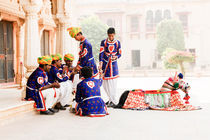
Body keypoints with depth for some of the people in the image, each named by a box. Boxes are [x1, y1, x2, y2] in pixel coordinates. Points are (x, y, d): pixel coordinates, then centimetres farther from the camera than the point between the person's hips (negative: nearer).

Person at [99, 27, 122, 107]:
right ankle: (111, 99, 20)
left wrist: (116, 57, -17)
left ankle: (113, 101, 4)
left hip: (113, 64, 0)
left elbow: (119, 54, 7)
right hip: (105, 64, 0)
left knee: (113, 83, -3)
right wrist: (100, 64, -23)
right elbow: (101, 53, -10)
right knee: (105, 83, 3)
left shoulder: (117, 43, 2)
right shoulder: (103, 42, -2)